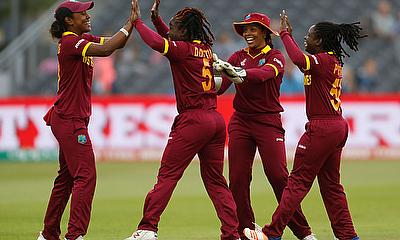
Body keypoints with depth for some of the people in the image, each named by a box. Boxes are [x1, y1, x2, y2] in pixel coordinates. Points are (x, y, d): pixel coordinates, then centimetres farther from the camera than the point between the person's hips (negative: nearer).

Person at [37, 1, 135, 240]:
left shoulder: (83, 39, 13)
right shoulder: (70, 41, -15)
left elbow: (116, 43, 12)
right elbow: (105, 50, -27)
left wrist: (132, 21, -2)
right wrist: (130, 23, -22)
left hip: (69, 119, 10)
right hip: (69, 120, -10)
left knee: (67, 177, 15)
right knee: (85, 176, -13)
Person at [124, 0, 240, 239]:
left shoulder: (184, 49, -8)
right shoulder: (205, 49, 16)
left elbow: (157, 42, -25)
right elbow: (171, 40, 32)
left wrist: (137, 21, -11)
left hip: (193, 120, -8)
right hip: (216, 120, 8)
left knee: (167, 175, -4)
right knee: (215, 180, 11)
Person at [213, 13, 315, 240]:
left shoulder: (276, 57, -1)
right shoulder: (238, 57, 9)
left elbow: (263, 74, -24)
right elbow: (219, 87, -3)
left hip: (268, 121, -4)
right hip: (240, 122, 4)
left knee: (278, 176, -11)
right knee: (238, 177, -4)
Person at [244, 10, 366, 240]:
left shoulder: (324, 60, -15)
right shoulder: (333, 61, 14)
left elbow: (300, 60, -35)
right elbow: (305, 61, 31)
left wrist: (285, 34, -22)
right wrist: (289, 35, 28)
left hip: (321, 128, -10)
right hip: (337, 127, 10)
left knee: (298, 180, -6)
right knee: (330, 184, 15)